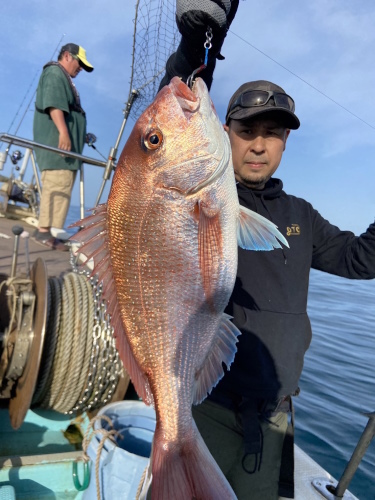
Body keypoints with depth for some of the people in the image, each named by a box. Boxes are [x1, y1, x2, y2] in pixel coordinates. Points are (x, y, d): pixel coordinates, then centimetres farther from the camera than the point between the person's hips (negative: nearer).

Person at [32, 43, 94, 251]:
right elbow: (53, 103, -16)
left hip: (66, 143, 10)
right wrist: (63, 131, -27)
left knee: (60, 187, 7)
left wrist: (82, 136, 28)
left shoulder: (64, 79, 30)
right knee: (57, 186, -17)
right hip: (57, 140, -10)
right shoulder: (54, 72, 0)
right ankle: (45, 231, -17)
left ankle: (50, 231, 8)